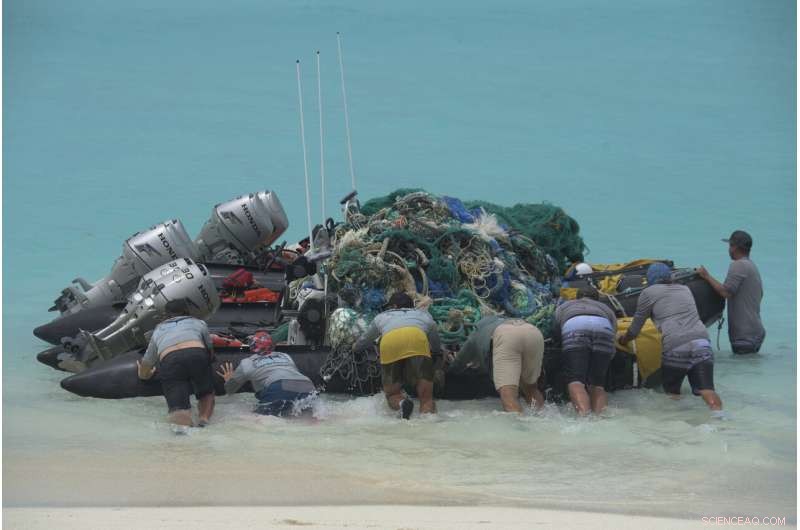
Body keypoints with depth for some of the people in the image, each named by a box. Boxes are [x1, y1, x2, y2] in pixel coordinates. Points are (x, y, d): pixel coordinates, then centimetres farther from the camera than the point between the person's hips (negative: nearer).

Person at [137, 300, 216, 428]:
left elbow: (146, 363, 46)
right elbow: (210, 350, 48)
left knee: (178, 407, -7)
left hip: (169, 361, 0)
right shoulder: (198, 323, 34)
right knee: (207, 394, 24)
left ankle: (183, 425, -43)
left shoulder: (158, 330, 36)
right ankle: (204, 418, -7)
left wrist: (143, 374, 69)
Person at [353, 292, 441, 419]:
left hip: (389, 343, 0)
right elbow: (437, 347, 49)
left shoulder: (382, 317, 40)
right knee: (426, 397, -1)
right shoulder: (424, 314, 40)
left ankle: (401, 403, -20)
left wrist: (356, 346, 74)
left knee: (392, 394, 14)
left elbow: (364, 341, 52)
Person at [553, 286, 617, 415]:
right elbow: (614, 333, 25)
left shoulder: (565, 306, 41)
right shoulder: (605, 308, 40)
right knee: (597, 383, 6)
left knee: (575, 380, -12)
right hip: (603, 328, 2)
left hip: (574, 328, -2)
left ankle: (583, 413, -37)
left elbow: (555, 330, 27)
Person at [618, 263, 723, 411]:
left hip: (675, 347, -3)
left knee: (671, 392, 14)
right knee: (706, 391, -8)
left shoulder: (649, 292, 14)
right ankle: (718, 410, -36)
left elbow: (635, 328, 21)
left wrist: (624, 340, 42)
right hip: (702, 344, 3)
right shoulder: (685, 290, 28)